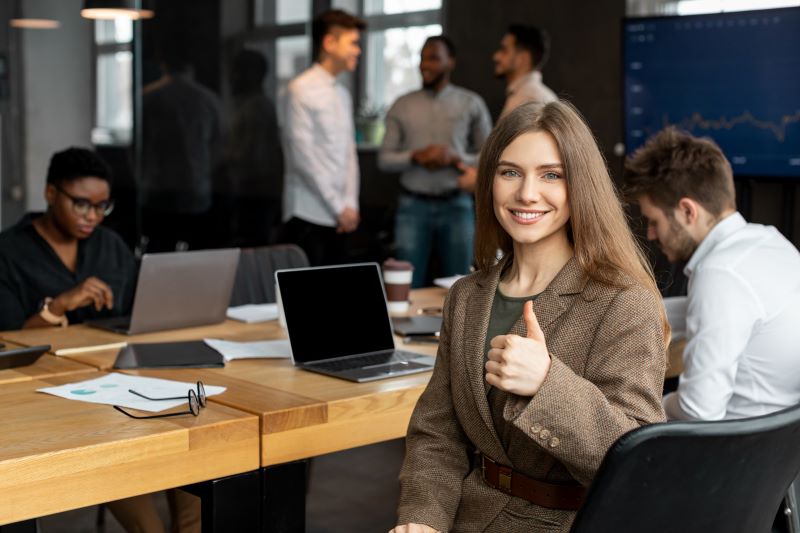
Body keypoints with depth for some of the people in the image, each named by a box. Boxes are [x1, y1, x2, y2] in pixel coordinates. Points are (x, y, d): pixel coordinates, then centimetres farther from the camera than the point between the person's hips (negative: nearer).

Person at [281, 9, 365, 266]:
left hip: (338, 218, 7)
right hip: (308, 216, -7)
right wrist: (338, 207, -11)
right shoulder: (301, 90, -9)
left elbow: (349, 153, 14)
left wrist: (351, 205, 2)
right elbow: (303, 156, -13)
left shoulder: (342, 94, 14)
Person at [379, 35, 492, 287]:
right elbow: (384, 159, 5)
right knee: (409, 285, 2)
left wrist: (456, 159, -15)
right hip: (413, 205, 1)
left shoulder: (472, 104, 3)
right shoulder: (402, 106, 6)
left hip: (456, 205, 0)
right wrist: (415, 157, -14)